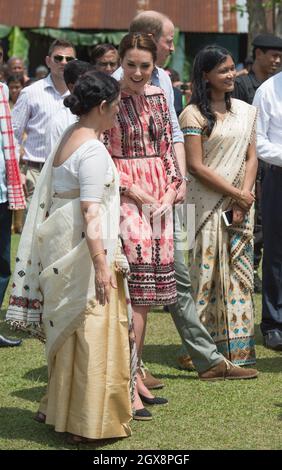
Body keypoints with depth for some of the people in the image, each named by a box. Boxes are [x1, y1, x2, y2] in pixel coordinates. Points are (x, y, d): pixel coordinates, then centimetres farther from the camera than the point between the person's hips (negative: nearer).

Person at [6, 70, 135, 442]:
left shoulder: (69, 137, 12)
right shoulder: (93, 150, -17)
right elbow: (91, 213, -22)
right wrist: (101, 264, -24)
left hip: (58, 249, 10)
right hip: (82, 251, -10)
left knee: (67, 327, 19)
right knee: (91, 331, -3)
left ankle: (57, 408, 30)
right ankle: (88, 423, 2)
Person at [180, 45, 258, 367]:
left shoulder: (245, 111, 12)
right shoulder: (193, 114, -5)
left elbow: (251, 157, 9)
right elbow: (196, 165, -10)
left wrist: (244, 199, -5)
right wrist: (236, 193, -10)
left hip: (240, 205, 5)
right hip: (207, 205, -5)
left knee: (237, 274, 4)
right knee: (207, 271, -3)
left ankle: (236, 350, 9)